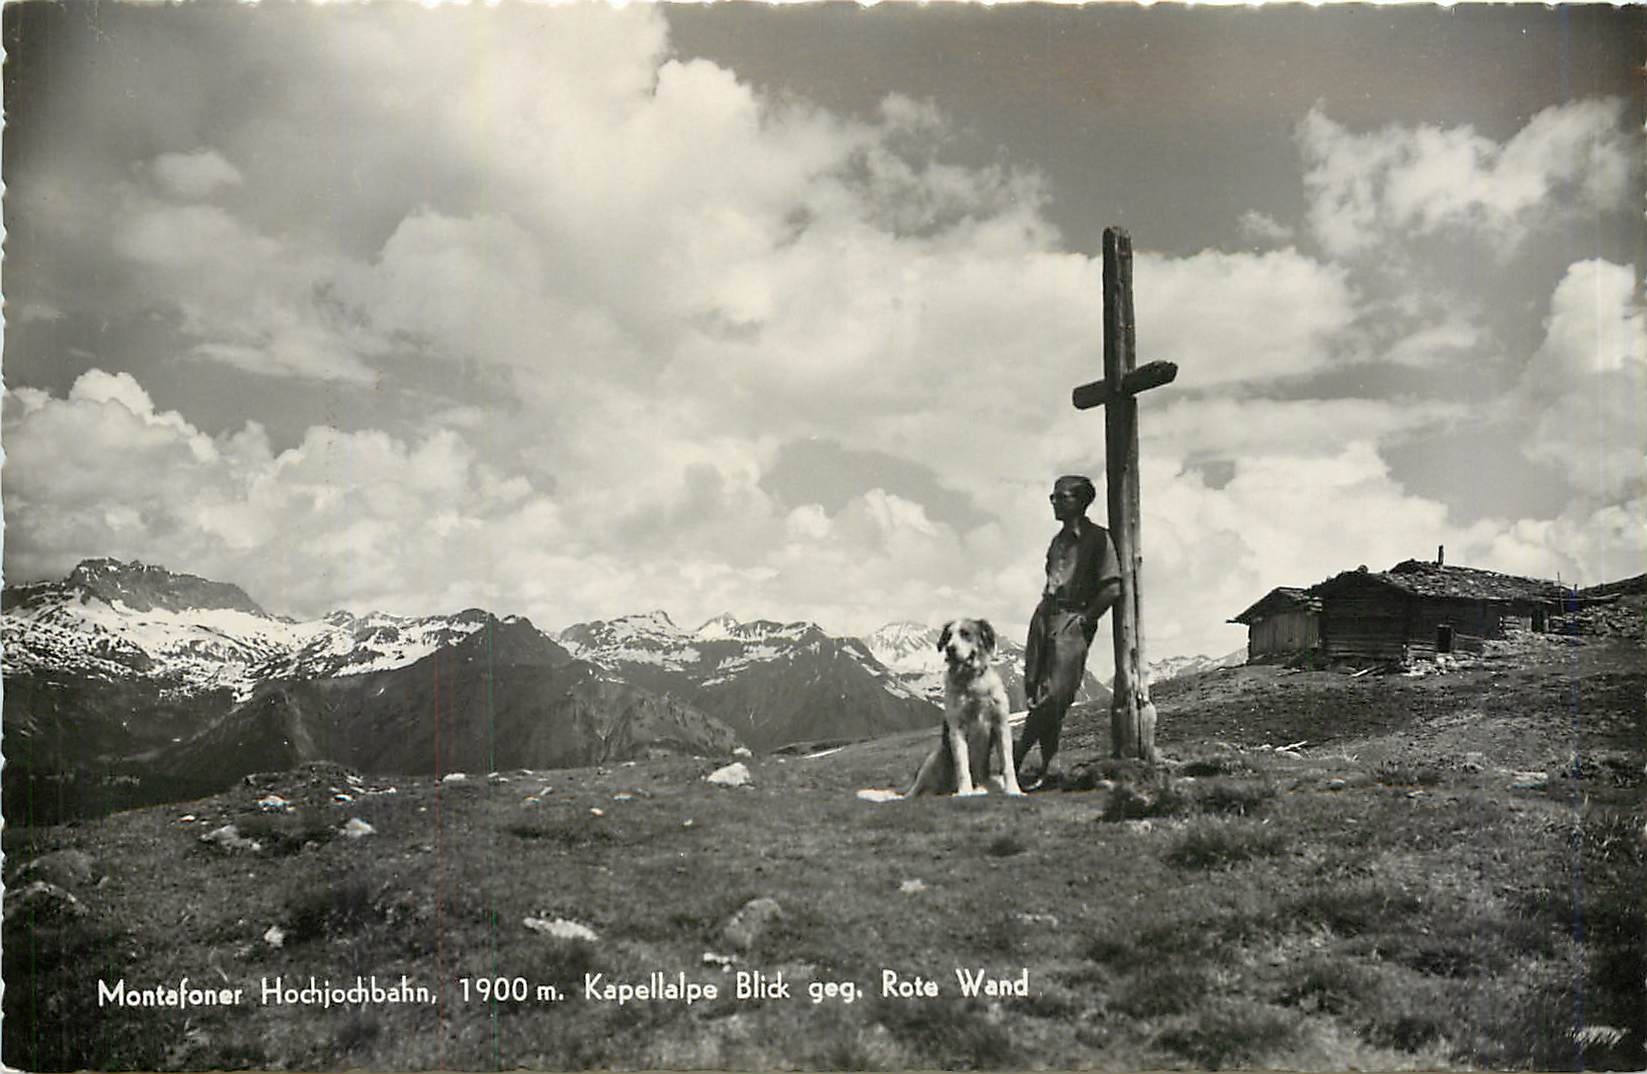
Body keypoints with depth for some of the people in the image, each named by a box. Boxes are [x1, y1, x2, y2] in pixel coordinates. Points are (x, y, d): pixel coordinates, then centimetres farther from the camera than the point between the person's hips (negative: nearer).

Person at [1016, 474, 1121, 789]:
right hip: (1045, 615, 7)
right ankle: (1047, 768, 4)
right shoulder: (1059, 539, 19)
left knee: (1055, 696, -13)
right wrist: (1043, 612, 15)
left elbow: (1112, 589, -10)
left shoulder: (1098, 538, -4)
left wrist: (1085, 619, -10)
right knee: (1036, 692, 0)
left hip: (1072, 620, -7)